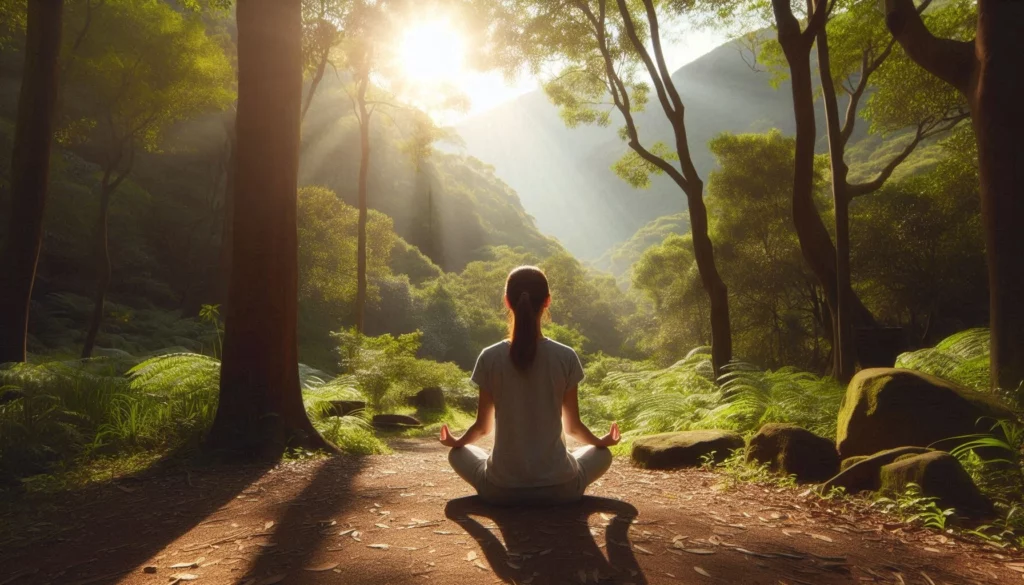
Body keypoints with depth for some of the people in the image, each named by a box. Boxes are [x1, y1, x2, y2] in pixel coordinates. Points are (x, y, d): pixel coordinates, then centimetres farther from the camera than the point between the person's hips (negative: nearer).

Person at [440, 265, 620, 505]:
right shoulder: (566, 357, -8)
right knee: (602, 454, 29)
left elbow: (483, 426, 3)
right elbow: (573, 426, 3)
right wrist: (601, 441, 25)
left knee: (457, 453, 29)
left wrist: (455, 441, 25)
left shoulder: (490, 358, -8)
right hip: (558, 487, 0)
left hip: (501, 489, 0)